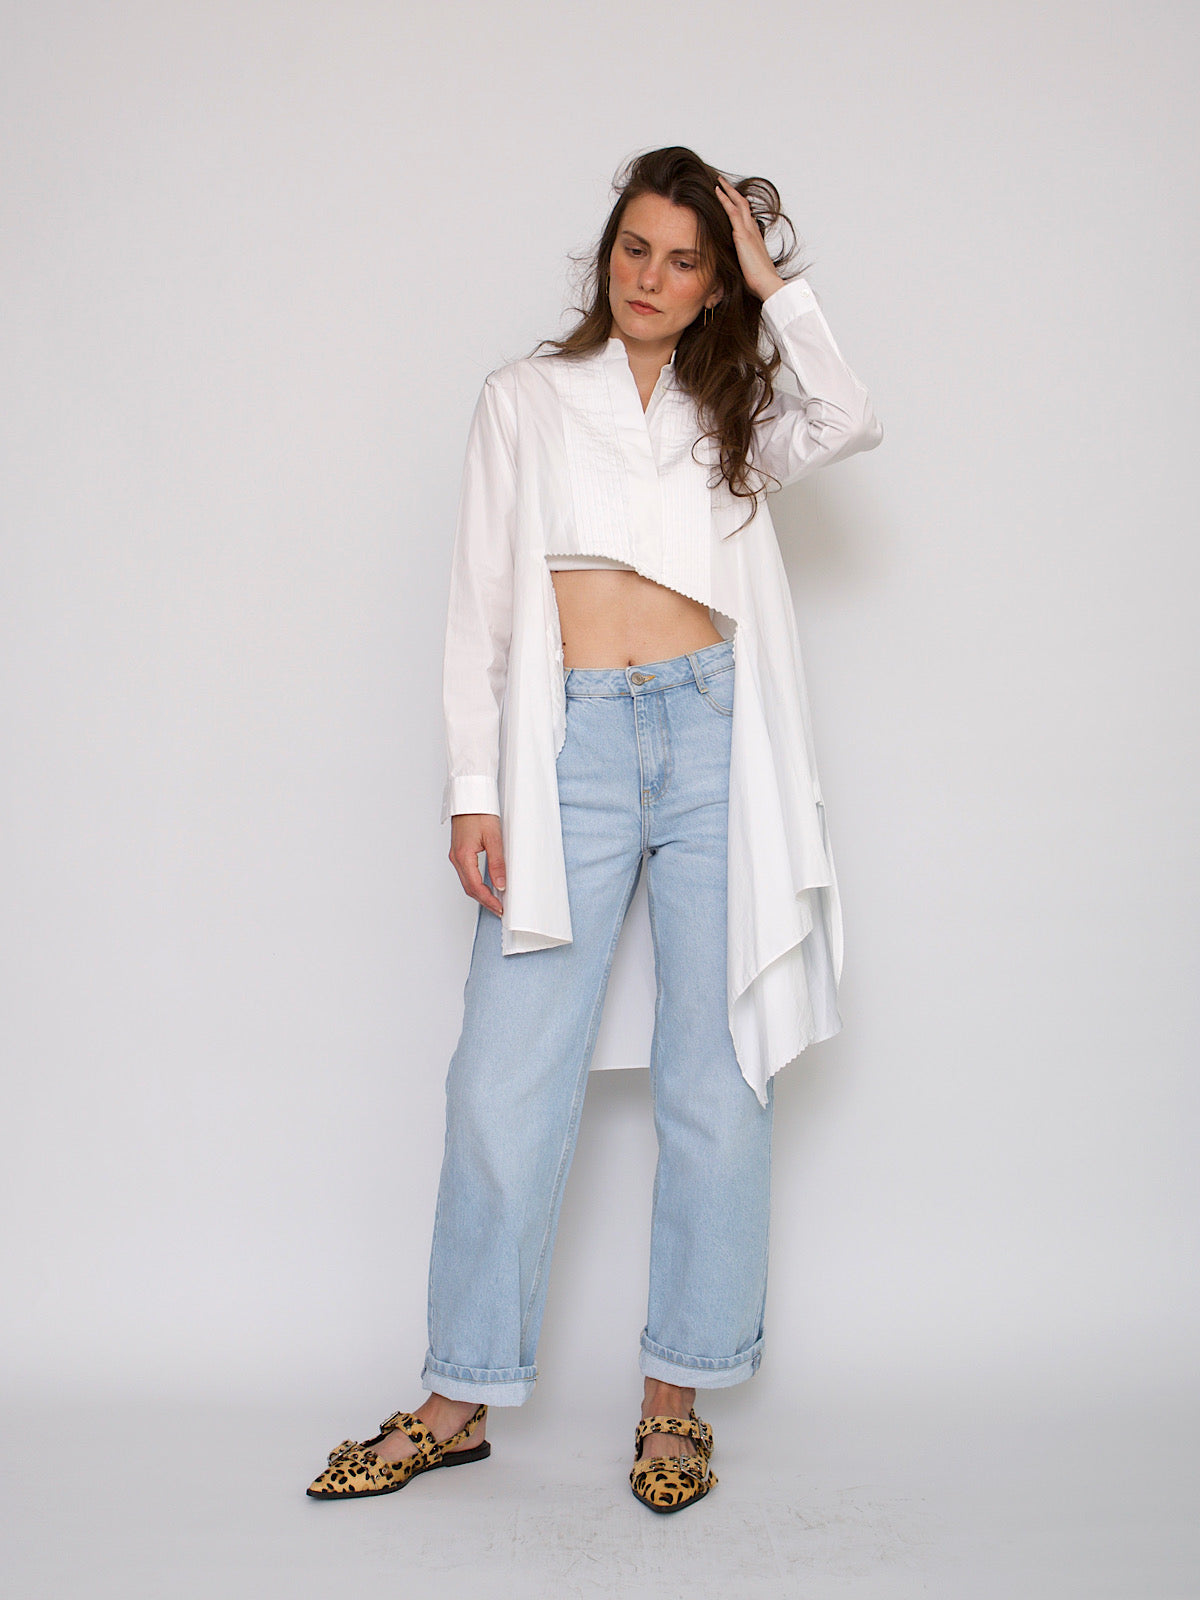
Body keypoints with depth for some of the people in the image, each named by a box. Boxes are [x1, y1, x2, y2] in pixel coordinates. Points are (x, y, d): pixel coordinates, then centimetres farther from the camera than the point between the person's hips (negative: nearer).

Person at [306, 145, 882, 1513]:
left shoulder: (731, 419, 17)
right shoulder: (526, 400, 14)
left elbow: (848, 422, -6)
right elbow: (480, 605, 8)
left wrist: (775, 283, 2)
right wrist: (473, 791, -1)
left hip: (714, 736, 1)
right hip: (570, 747, -1)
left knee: (714, 1075, 1)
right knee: (506, 1078, -4)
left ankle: (678, 1392, 14)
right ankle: (460, 1400, 9)